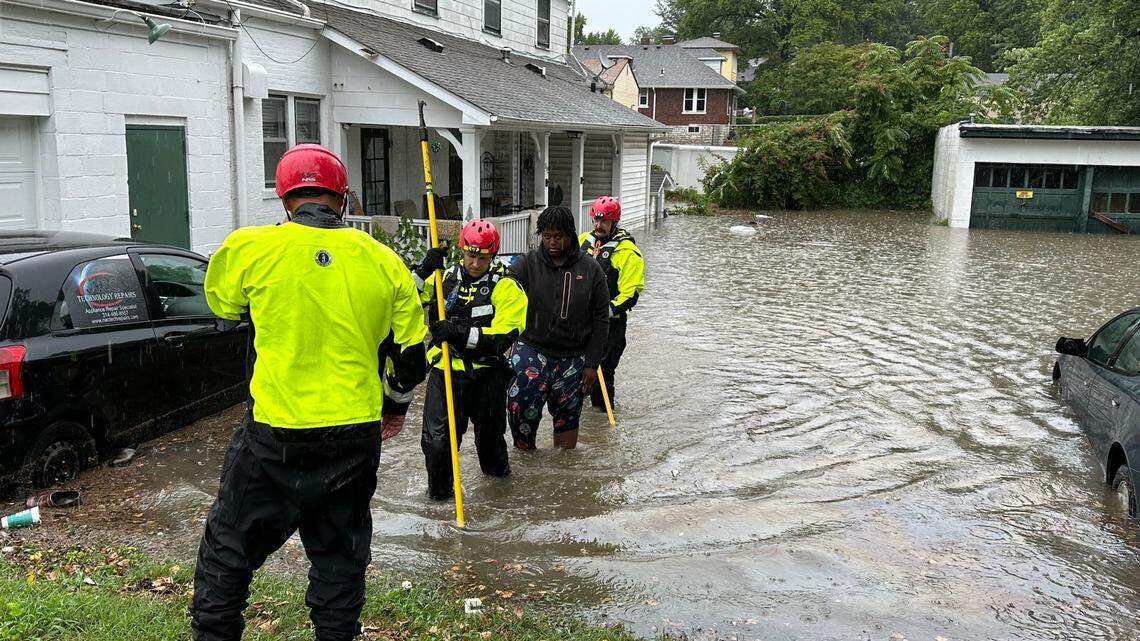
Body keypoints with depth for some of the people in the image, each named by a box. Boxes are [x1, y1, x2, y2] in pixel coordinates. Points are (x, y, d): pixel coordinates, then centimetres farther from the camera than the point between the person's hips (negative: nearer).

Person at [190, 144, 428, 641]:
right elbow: (411, 350, 6)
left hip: (274, 433, -2)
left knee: (229, 548, 16)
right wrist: (397, 403, 23)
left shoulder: (249, 247, -9)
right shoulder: (383, 261, -2)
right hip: (355, 435, 2)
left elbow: (221, 302, 13)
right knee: (340, 554, 17)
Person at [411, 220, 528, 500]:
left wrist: (461, 333, -29)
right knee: (437, 439, -11)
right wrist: (423, 271, -15)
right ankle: (439, 492, 13)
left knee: (490, 431, 23)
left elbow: (503, 338, -18)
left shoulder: (505, 286, -9)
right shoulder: (444, 277, 2)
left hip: (486, 374, 0)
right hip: (445, 370, 1)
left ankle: (496, 467, 53)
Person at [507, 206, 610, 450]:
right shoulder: (527, 264, -3)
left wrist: (592, 363, -1)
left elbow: (600, 320, 3)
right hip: (531, 350, -1)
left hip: (573, 358, 1)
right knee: (522, 410, -9)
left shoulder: (590, 269, 0)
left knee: (567, 417, 12)